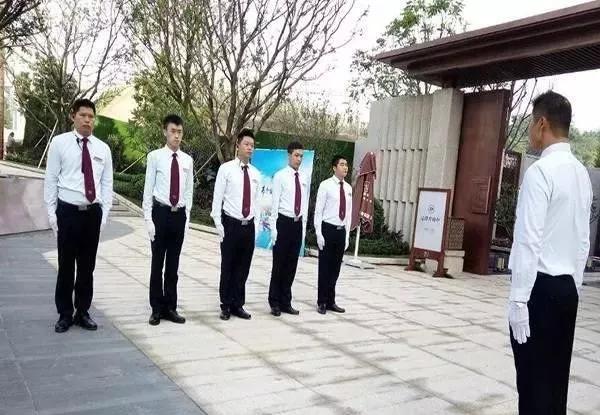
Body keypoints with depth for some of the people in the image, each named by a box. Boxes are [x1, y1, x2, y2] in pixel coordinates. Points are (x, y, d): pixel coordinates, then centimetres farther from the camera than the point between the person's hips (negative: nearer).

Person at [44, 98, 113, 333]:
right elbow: (50, 180, 0)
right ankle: (65, 315, 19)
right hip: (68, 211, -2)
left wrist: (104, 214, 1)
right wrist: (52, 213, -4)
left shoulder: (102, 148, 6)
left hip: (93, 213, 3)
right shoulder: (59, 143, -1)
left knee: (88, 266, 10)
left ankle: (83, 313, 23)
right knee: (66, 266, 5)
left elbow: (107, 184, 7)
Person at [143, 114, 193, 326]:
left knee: (173, 264, 11)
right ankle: (157, 309, 18)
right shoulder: (155, 156, -4)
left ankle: (170, 307, 22)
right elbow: (148, 189, -4)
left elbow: (189, 191, 10)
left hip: (179, 214, 3)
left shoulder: (187, 160, 5)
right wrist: (148, 219, -8)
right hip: (160, 212, -3)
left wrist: (187, 218, 6)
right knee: (157, 263, 5)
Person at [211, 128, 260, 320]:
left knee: (243, 267, 10)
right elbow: (217, 198, -5)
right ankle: (226, 306, 18)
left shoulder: (255, 173, 9)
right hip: (231, 224, -4)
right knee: (228, 267, 5)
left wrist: (255, 225, 7)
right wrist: (219, 224, -9)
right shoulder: (226, 168, -5)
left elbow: (255, 201, 12)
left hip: (249, 226, 4)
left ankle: (238, 305, 23)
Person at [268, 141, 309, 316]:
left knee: (292, 265, 10)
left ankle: (286, 302, 20)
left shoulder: (304, 179, 10)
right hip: (283, 222, -5)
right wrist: (274, 228, -11)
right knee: (279, 264, 2)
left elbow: (305, 204, 13)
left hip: (298, 224, 5)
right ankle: (275, 303, 14)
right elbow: (275, 203, -7)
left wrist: (303, 228, 10)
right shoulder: (280, 176, -5)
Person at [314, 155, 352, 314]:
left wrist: (347, 235, 10)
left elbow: (348, 213, 13)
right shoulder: (325, 185, -7)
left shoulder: (348, 188, 9)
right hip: (328, 229, -5)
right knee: (324, 267, 3)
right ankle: (322, 302, 15)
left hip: (341, 231, 5)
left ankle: (331, 301, 23)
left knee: (336, 268, 11)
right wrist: (319, 234, -13)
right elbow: (318, 211, -8)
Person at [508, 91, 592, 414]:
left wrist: (518, 299, -16)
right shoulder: (581, 173, 11)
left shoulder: (540, 171, -14)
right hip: (567, 287, 8)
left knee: (534, 380, 2)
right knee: (555, 377, 16)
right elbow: (583, 239, 14)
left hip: (540, 287, -8)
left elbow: (529, 241, -18)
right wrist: (574, 284, 21)